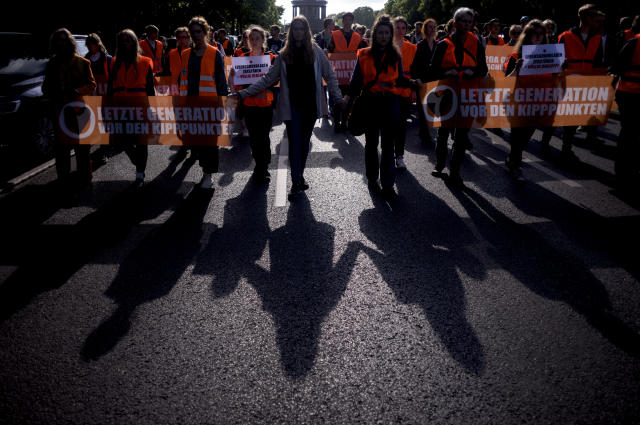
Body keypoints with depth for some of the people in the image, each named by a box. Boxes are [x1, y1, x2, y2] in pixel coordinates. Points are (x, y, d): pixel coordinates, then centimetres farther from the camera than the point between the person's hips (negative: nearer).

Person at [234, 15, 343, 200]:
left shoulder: (316, 51, 3)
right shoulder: (284, 55, 5)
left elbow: (330, 76, 7)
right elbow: (268, 79, 7)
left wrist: (337, 98, -1)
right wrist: (244, 93, 2)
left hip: (310, 105, 1)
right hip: (292, 105, 0)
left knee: (304, 142, 9)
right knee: (295, 143, -4)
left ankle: (300, 175, 25)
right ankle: (296, 183, 1)